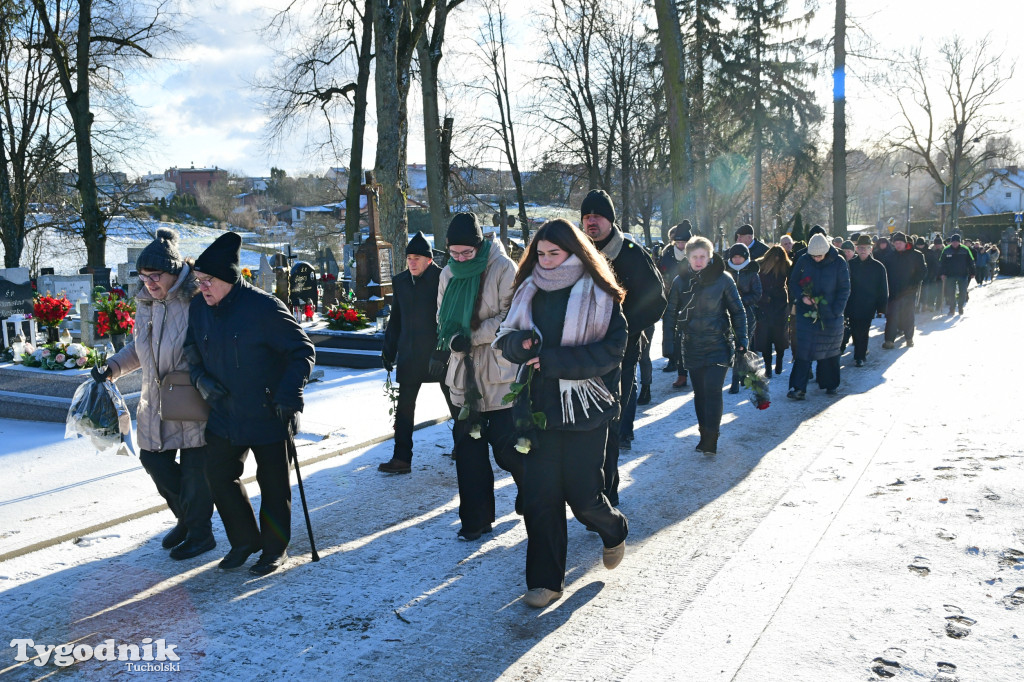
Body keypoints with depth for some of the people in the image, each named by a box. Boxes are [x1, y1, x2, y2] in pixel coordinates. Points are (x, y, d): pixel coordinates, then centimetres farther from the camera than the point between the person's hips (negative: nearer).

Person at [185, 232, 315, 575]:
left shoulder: (264, 307, -20)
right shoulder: (198, 308, 0)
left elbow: (303, 351, -15)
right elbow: (194, 351, 17)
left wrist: (289, 394, -24)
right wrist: (200, 378, -3)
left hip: (269, 416, -6)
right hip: (223, 416, 6)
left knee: (273, 483, 6)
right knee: (219, 475, 11)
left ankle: (275, 549, 25)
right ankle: (244, 540, 31)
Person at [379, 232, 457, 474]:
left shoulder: (442, 278, -8)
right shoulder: (400, 281, 8)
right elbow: (395, 319, 15)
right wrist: (389, 350, 13)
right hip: (410, 355, 5)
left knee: (455, 403, 12)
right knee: (404, 408, 4)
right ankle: (401, 458, 10)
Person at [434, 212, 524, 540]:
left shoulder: (503, 269, -11)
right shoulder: (449, 274, 8)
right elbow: (443, 319, 14)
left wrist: (471, 336, -21)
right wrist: (450, 341, -6)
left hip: (500, 376, -6)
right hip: (465, 376, 6)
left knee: (507, 446, -1)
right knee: (468, 447, 9)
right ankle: (476, 519, 21)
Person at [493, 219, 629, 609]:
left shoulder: (599, 296, -5)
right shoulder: (530, 292, 7)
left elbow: (611, 350, -13)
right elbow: (506, 340, 8)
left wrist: (552, 359, -19)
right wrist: (521, 342, -17)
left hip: (585, 409, -4)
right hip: (541, 408, 4)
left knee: (583, 496, 3)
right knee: (539, 496, 2)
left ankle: (614, 531, 38)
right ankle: (545, 581, 15)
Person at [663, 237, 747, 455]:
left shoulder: (723, 279, -3)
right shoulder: (681, 281, 3)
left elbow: (737, 311, 3)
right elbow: (671, 313, 9)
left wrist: (741, 339, -2)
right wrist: (668, 343, 4)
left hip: (718, 345, -3)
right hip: (692, 347, 3)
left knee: (712, 390, -12)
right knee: (699, 392, 9)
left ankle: (710, 437, -6)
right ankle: (704, 433, 20)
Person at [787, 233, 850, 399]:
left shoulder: (839, 263, -6)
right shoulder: (803, 261, -3)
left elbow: (844, 289, -2)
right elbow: (793, 283, 6)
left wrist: (836, 311, -11)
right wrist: (802, 297, -12)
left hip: (830, 315, 0)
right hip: (806, 312, 0)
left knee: (829, 349, 12)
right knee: (803, 349, -6)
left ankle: (831, 384, 28)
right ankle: (798, 388, -6)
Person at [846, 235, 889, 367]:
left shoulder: (878, 267, 0)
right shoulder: (850, 265, 2)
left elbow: (883, 289, 4)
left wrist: (881, 307, 0)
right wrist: (844, 305, 0)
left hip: (868, 306, -2)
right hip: (852, 305, 2)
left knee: (863, 332, -2)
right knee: (855, 331, 8)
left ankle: (859, 356, 7)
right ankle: (861, 352, 28)